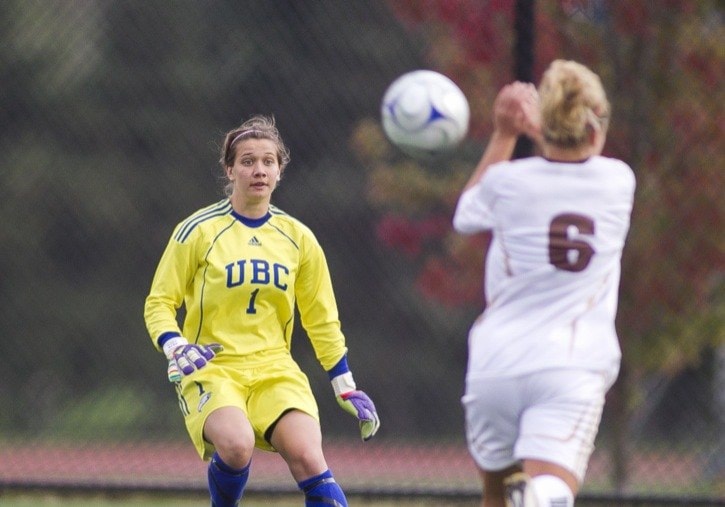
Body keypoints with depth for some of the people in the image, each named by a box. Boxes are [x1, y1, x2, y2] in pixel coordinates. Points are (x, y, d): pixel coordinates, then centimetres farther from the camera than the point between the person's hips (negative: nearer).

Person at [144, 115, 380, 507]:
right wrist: (175, 348, -19)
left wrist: (346, 388, 13)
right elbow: (159, 303, 1)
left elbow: (321, 319, 16)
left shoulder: (297, 238, 8)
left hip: (275, 369, 3)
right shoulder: (198, 231, -3)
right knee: (237, 445, -33)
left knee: (308, 459, -22)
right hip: (210, 368, -3)